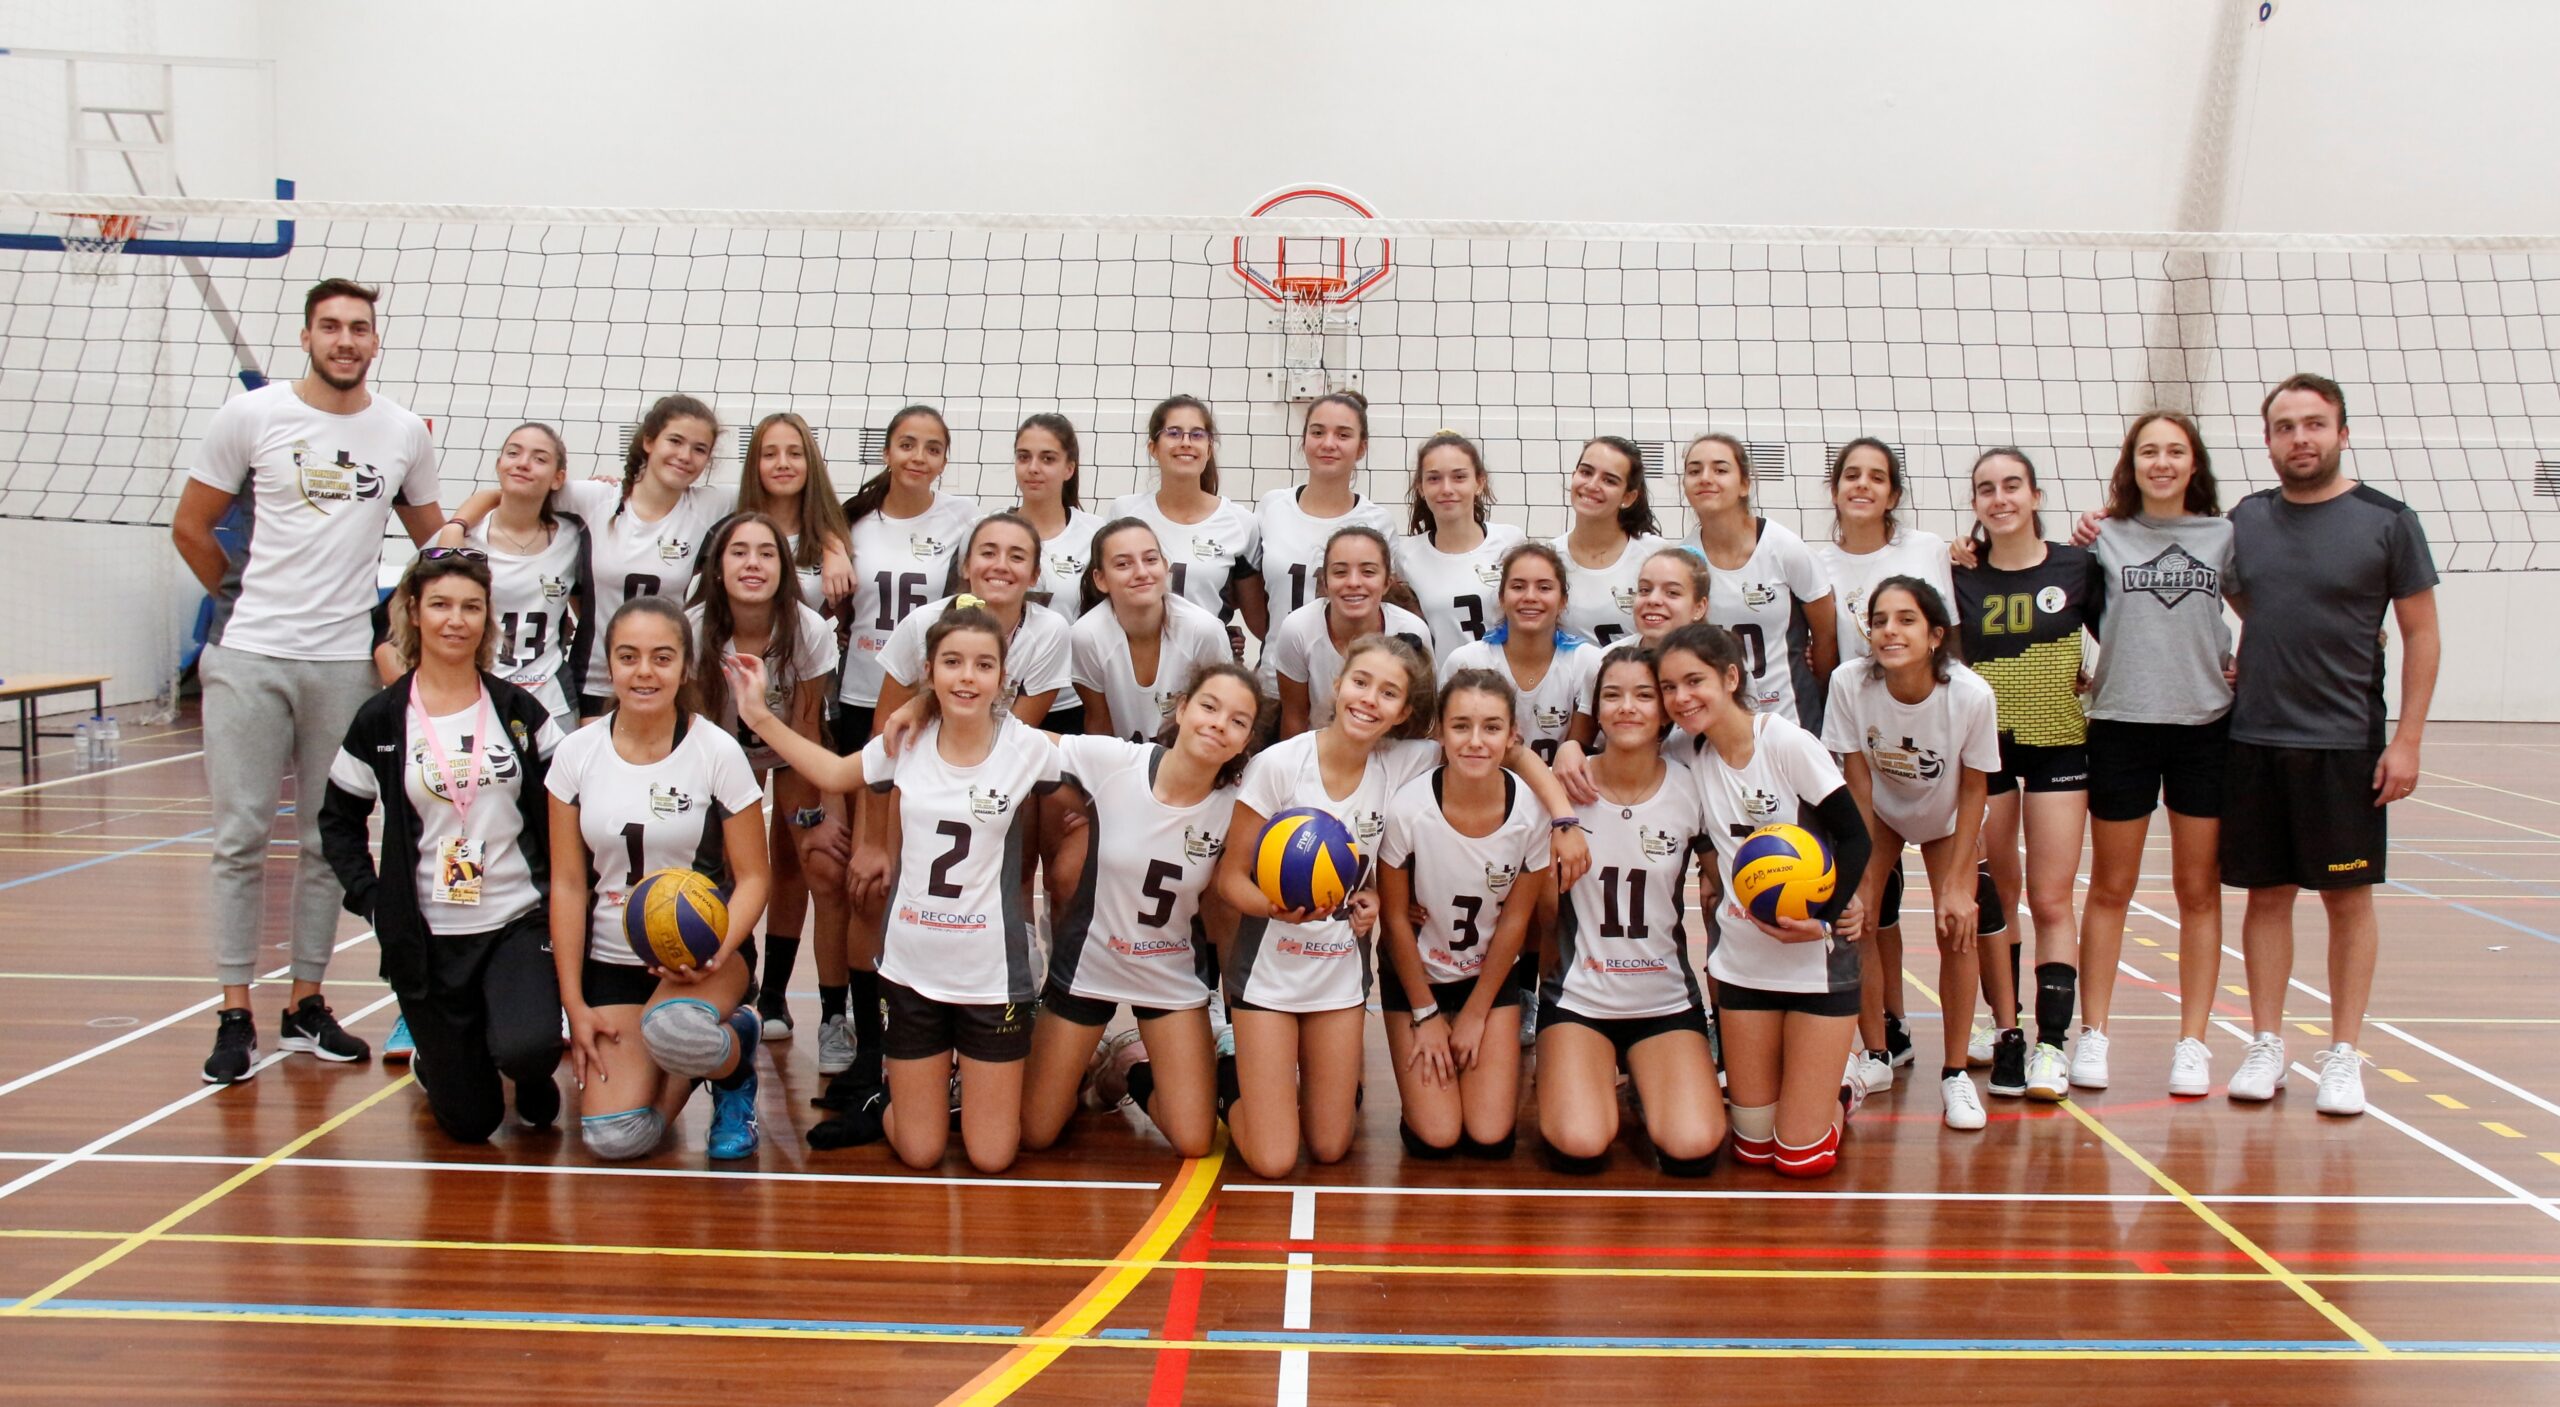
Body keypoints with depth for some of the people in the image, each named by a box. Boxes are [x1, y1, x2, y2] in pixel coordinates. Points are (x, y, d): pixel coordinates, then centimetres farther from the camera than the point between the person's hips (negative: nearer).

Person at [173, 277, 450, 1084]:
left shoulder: (405, 434, 5)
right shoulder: (250, 417, 0)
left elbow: (431, 540, 18)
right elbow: (190, 526, 7)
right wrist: (245, 598, 11)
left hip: (347, 661, 2)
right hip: (250, 656, -2)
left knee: (329, 841, 8)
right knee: (240, 837, 0)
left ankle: (306, 1007, 19)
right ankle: (235, 1014, 8)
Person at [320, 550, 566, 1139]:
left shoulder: (519, 712, 2)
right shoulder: (381, 721, 0)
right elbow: (338, 823, 10)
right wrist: (371, 899, -2)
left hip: (518, 923, 0)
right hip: (426, 936, 0)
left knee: (528, 1047, -30)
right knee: (470, 1122, 2)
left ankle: (534, 1076, 8)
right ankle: (437, 1058, 37)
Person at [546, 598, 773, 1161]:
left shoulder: (718, 752, -8)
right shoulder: (577, 753, -1)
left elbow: (753, 876, -5)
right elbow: (568, 884, 2)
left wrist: (718, 952, -24)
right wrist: (574, 1003, -3)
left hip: (704, 953, -3)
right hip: (611, 960, 3)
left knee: (672, 1028, -39)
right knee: (613, 1138, -14)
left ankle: (736, 1064, -1)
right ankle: (693, 1061, 21)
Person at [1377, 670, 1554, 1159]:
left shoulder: (1532, 810, -20)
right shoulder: (1408, 808, -26)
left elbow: (1514, 920, -8)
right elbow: (1395, 917, -12)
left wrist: (1474, 1016, -2)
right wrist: (1426, 1016, -5)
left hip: (1492, 974, 2)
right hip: (1416, 974, -1)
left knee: (1490, 1137, -6)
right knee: (1435, 1137, -9)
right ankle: (1428, 1063, 22)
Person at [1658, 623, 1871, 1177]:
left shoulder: (1787, 742, -14)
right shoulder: (1692, 758, 1)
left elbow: (1854, 836, -14)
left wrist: (1822, 919, -24)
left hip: (1816, 957, -5)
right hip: (1742, 958, 5)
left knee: (1801, 1156, -2)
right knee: (1754, 1146, 9)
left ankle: (1835, 1098, 29)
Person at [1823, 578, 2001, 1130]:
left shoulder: (1971, 695, -33)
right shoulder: (1850, 683, -31)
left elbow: (1974, 789, -18)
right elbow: (1857, 781, -20)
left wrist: (1957, 883, -19)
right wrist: (1863, 875, -18)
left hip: (1945, 819, -1)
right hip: (1879, 813, 1)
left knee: (1956, 930, -11)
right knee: (1857, 919, -10)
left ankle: (1955, 1073, 5)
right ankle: (1876, 1057, 9)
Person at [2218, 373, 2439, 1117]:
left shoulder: (2387, 521, -3)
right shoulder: (2247, 518, 6)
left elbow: (2422, 634, -1)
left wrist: (2407, 740, -6)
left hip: (2346, 744, -3)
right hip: (2254, 741, 3)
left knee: (2348, 897, 5)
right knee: (2267, 894, 8)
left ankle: (2343, 1055, 14)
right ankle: (2266, 1046, 17)